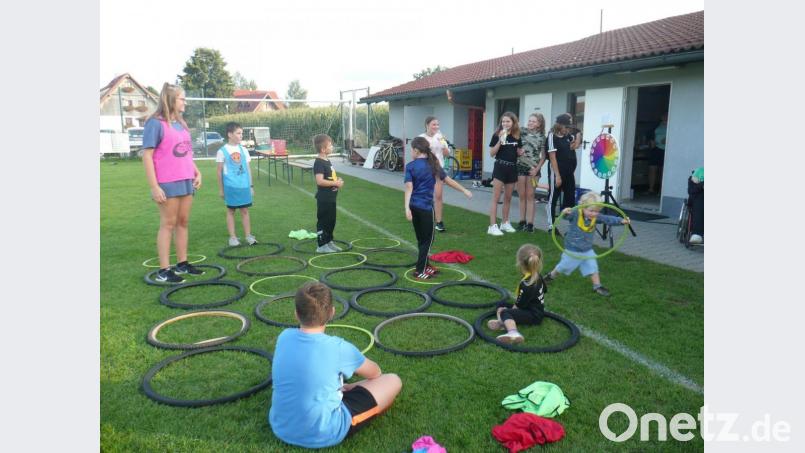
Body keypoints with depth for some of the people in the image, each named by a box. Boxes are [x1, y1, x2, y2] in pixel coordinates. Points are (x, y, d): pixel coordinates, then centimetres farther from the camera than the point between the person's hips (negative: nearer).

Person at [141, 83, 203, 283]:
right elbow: (147, 156, -13)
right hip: (168, 184, -7)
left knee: (183, 222, 11)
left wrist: (197, 172, 10)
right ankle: (163, 270, 6)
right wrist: (154, 187, -18)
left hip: (186, 182, 7)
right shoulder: (156, 123, -9)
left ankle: (182, 263, 22)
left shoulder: (181, 124, 13)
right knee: (168, 224, -2)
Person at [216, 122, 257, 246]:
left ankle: (248, 235, 11)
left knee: (245, 210, 6)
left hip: (244, 185, 3)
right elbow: (220, 171, 1)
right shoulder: (222, 151, -2)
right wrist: (221, 189, 1)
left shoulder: (243, 150, 9)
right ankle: (232, 237, 11)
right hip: (230, 186, -3)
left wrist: (251, 185, 10)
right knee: (231, 211, 5)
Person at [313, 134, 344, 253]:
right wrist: (335, 183, -20)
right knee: (323, 221, -1)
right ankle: (322, 246, 7)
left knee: (331, 221, 18)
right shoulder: (319, 163, -18)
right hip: (324, 199, -10)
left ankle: (329, 242, 30)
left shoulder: (327, 161, 12)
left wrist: (337, 180, 4)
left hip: (330, 198, 10)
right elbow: (320, 181, -27)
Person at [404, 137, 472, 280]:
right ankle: (420, 271, 6)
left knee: (421, 239, 14)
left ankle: (425, 266, 27)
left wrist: (407, 207, -17)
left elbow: (409, 187, -12)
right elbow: (448, 180, 9)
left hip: (414, 206, 2)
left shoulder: (410, 166, -2)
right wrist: (464, 190, 20)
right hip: (425, 206, -2)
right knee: (427, 239, 7)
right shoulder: (433, 164, 2)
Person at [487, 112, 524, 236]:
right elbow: (492, 153, -10)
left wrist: (524, 152, -6)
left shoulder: (517, 136, 6)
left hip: (512, 169, 5)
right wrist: (500, 140, -20)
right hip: (500, 168, -5)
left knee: (508, 198, 14)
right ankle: (493, 226, -6)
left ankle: (505, 223, 26)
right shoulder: (497, 135, -6)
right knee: (496, 198, -6)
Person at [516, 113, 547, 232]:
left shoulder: (541, 137, 1)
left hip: (533, 169, -1)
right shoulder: (522, 132, 2)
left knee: (530, 196, 2)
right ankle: (522, 221, 15)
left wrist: (537, 169, -6)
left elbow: (543, 156, 2)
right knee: (522, 196, 7)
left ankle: (530, 223, 6)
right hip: (520, 167, 1)